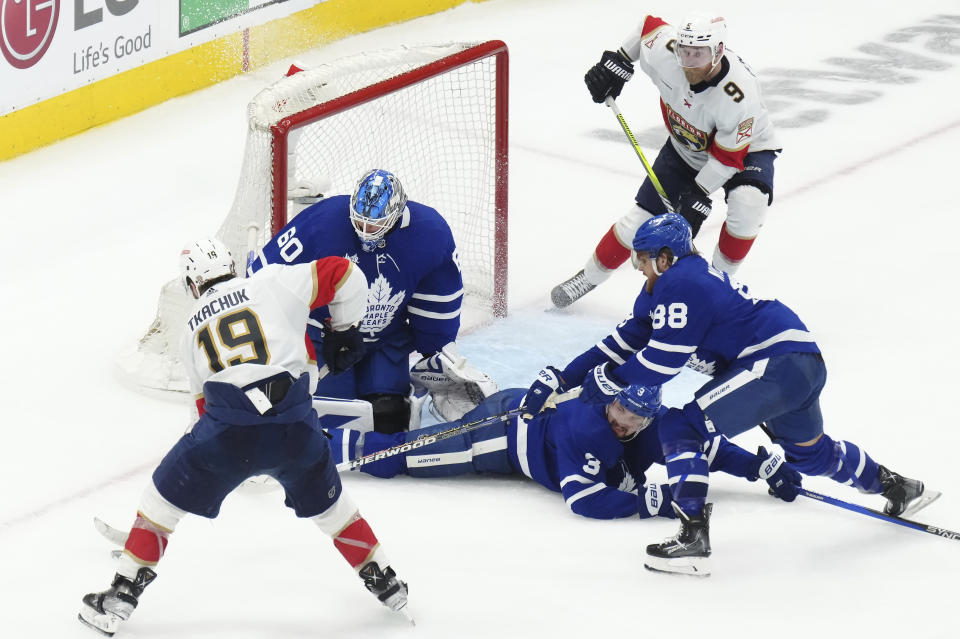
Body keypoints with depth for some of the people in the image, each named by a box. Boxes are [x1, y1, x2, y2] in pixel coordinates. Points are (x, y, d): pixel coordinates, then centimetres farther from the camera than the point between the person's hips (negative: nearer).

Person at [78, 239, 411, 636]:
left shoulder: (193, 329, 23)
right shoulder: (273, 284, 14)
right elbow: (343, 275, 10)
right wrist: (345, 331, 27)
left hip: (229, 430, 0)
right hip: (296, 428, 0)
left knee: (164, 497, 20)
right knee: (326, 504, 27)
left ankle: (122, 595, 18)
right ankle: (384, 583, 36)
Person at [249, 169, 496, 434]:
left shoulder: (430, 232, -17)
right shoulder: (320, 223, -26)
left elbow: (437, 302, -1)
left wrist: (439, 353, 5)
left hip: (386, 340, 2)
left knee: (389, 418, -8)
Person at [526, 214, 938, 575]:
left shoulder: (680, 285, -12)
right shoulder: (662, 288, 19)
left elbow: (663, 361, -14)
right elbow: (627, 340, 23)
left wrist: (611, 380, 0)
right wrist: (561, 379, 21)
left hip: (776, 362, -11)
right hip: (804, 365, 11)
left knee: (682, 427, -12)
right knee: (809, 453, 33)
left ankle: (693, 540, -21)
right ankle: (897, 488, 49)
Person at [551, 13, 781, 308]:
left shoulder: (739, 95, -40)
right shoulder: (665, 53, -29)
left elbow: (728, 157, -29)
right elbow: (650, 25, -4)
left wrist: (698, 194, -27)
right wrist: (617, 61, -4)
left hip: (746, 148, -4)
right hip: (685, 148, 4)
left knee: (747, 205, -32)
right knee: (641, 217, 0)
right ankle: (590, 276, 23)